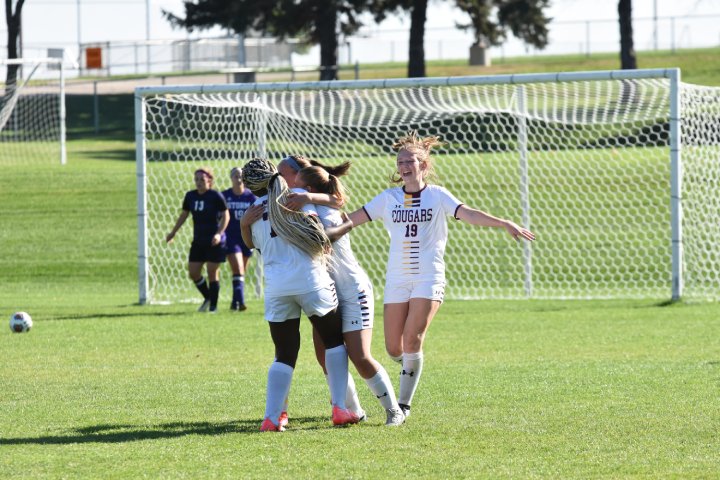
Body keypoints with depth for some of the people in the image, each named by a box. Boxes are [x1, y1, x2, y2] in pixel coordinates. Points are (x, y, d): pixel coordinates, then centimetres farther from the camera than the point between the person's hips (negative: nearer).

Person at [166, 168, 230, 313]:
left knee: (212, 272, -3)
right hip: (198, 241, 6)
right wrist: (173, 233, 13)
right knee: (193, 272, 3)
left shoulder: (216, 196, -10)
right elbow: (183, 215, 17)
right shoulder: (190, 196, 5)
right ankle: (207, 298, 26)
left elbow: (226, 216, -7)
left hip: (214, 242, -6)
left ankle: (213, 305, 10)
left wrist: (219, 233, -20)